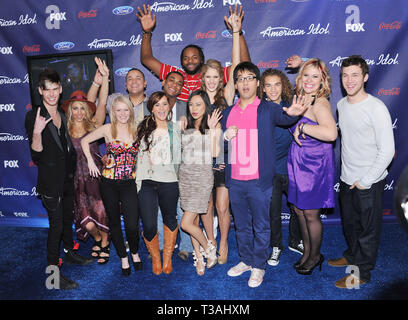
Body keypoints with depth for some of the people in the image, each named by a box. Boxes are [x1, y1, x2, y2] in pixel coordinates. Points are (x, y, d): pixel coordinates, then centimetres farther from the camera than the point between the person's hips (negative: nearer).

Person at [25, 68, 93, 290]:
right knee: (56, 224, -3)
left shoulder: (62, 114, 8)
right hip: (50, 178, -7)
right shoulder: (34, 116, -14)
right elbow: (36, 155, -19)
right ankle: (52, 270, 10)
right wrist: (37, 132, -32)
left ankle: (69, 253, 38)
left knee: (68, 216, 20)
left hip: (67, 175, 7)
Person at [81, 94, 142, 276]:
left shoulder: (136, 130, 4)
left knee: (132, 225, -5)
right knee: (114, 222, 10)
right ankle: (123, 258, 30)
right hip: (109, 183, 0)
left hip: (129, 184, 0)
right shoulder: (108, 129, -1)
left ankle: (135, 253, 25)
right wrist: (91, 162, 3)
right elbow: (85, 141, 9)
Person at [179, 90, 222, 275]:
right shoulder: (185, 125, 12)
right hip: (185, 173, 4)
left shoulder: (213, 125, 0)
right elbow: (179, 149, 14)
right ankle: (198, 256, 25)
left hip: (202, 174, -4)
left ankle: (208, 248, 17)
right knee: (194, 220, 9)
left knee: (186, 223, -7)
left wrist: (212, 130, -15)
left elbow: (215, 153, -9)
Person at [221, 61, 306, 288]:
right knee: (242, 225, 18)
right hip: (235, 181, 4)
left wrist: (293, 114, -39)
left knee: (261, 226, 8)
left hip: (259, 181, -4)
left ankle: (258, 266, 27)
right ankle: (245, 261, 36)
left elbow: (283, 118, -16)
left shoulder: (267, 110, -1)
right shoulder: (228, 113, 10)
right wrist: (225, 136, -8)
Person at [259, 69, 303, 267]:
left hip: (291, 167, 3)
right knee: (273, 211, 9)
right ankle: (276, 247, 32)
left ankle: (295, 242, 40)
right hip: (270, 170, -3)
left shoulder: (291, 105, 1)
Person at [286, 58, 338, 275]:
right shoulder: (299, 99, 7)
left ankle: (315, 255, 30)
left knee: (311, 214, 6)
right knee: (299, 209, 17)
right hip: (297, 162, 8)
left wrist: (302, 127, -26)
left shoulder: (320, 103, -19)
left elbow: (331, 133, -36)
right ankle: (307, 251, 38)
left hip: (315, 164, -8)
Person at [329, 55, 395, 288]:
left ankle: (362, 273, 27)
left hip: (370, 182, -6)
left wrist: (365, 181, -15)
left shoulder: (376, 108, -18)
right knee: (349, 223, 23)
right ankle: (351, 256, 46)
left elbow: (387, 151, -18)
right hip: (347, 179, 6)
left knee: (368, 228, 10)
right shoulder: (341, 105, 2)